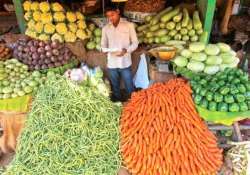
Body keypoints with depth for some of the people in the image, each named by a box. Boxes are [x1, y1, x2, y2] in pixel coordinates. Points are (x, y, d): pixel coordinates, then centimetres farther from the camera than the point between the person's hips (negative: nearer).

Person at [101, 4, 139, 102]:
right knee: (115, 89, 15)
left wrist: (126, 50, -19)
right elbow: (103, 45, 11)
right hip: (111, 64, 3)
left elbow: (135, 43, 0)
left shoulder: (129, 25, -2)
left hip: (125, 63, -3)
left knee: (130, 88, 5)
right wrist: (107, 50, -13)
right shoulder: (105, 28, 6)